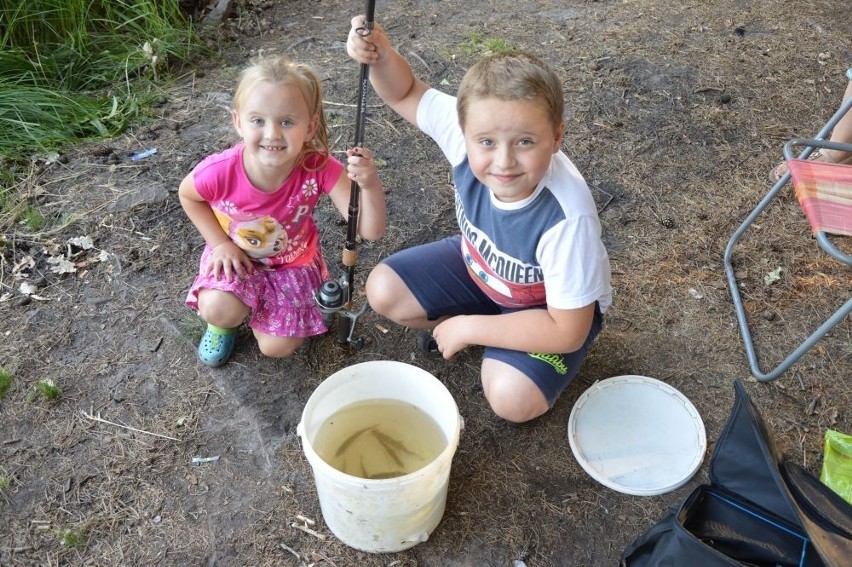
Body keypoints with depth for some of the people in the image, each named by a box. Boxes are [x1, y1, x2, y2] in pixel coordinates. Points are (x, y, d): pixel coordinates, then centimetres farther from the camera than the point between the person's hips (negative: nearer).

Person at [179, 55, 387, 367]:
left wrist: (370, 184, -54)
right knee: (218, 311, -27)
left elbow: (371, 231, -36)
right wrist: (220, 242, -13)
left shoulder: (319, 168, -33)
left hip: (293, 261, 0)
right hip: (237, 256, 0)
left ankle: (257, 303, 27)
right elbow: (187, 195, -6)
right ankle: (224, 322, 12)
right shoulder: (219, 172, -32)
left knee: (277, 348, -4)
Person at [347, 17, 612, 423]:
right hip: (479, 266, 5)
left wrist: (470, 328, -26)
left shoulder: (566, 218, -40)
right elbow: (406, 93, -12)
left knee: (511, 396, -28)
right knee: (384, 291, -6)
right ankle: (488, 326, 8)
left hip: (552, 305, -4)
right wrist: (381, 54, -35)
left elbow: (568, 332, -31)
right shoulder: (472, 135, -29)